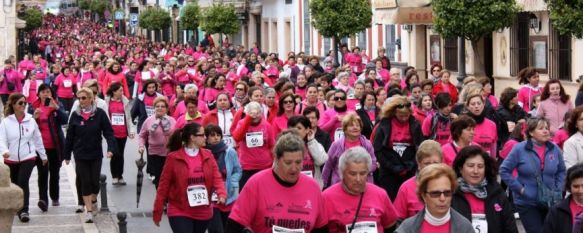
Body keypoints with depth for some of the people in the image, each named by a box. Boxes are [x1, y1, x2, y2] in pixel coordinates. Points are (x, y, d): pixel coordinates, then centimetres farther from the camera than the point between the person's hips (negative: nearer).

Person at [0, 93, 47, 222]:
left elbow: (38, 139, 10)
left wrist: (43, 155, 16)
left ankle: (24, 210, -18)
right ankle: (18, 208, 35)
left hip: (28, 157, -1)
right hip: (11, 159, 1)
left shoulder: (31, 120, 0)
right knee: (15, 184, 15)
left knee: (23, 182, -17)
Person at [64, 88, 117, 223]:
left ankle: (93, 201, 36)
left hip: (96, 154, -1)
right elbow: (70, 136, 4)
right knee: (85, 183, -1)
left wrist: (111, 148, -20)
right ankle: (89, 210, 5)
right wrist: (67, 155, 6)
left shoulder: (100, 114, -6)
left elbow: (108, 132, -6)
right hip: (80, 156, 1)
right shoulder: (75, 115, -1)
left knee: (95, 181, 7)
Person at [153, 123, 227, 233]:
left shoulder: (208, 155, 2)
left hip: (203, 213, 5)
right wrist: (157, 212, -3)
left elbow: (216, 177, -3)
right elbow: (164, 185, -5)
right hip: (179, 212, -5)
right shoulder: (173, 158, -9)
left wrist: (222, 194, -25)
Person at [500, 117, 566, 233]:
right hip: (527, 202, -4)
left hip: (550, 202, 4)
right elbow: (504, 171, -7)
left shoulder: (554, 149, 0)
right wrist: (519, 188, -10)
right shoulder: (519, 149, -11)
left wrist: (558, 190, 3)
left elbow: (561, 171, 14)